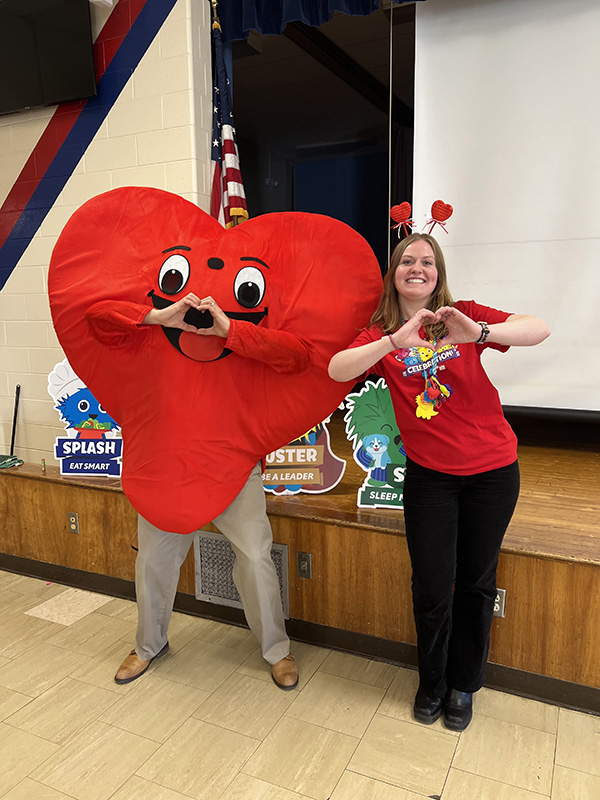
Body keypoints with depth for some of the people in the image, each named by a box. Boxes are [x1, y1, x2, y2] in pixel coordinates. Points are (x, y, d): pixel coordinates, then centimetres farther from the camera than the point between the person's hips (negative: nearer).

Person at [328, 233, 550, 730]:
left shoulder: (465, 317, -1)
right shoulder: (381, 335, 1)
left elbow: (540, 330, -14)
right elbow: (337, 370, -18)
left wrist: (480, 332, -31)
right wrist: (396, 341, -32)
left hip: (492, 470, 0)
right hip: (429, 474, 0)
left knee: (476, 582, 12)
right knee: (433, 587, 4)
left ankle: (463, 685, 36)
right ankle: (432, 683, 32)